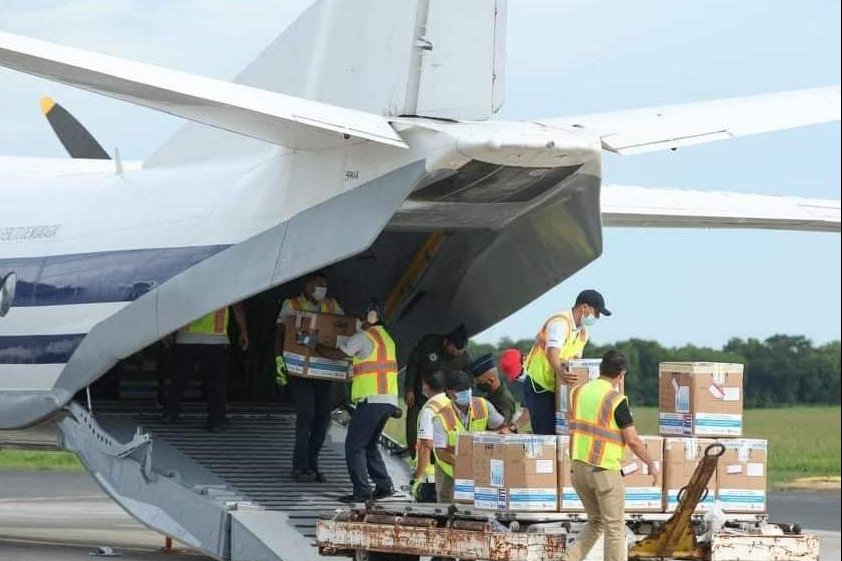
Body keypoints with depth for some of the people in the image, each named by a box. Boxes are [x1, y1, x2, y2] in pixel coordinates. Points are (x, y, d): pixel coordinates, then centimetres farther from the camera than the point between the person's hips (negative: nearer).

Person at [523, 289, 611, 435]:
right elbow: (552, 352, -35)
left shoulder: (583, 332, 13)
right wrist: (561, 372, -53)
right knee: (546, 434, -14)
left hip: (556, 389, 9)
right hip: (539, 386, -9)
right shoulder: (560, 323, -19)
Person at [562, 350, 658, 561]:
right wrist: (651, 464, 1)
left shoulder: (578, 392, 4)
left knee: (596, 522, 19)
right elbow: (632, 440, -12)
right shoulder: (616, 401, -14)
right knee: (615, 527, 4)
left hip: (578, 467, 6)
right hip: (604, 470, -6)